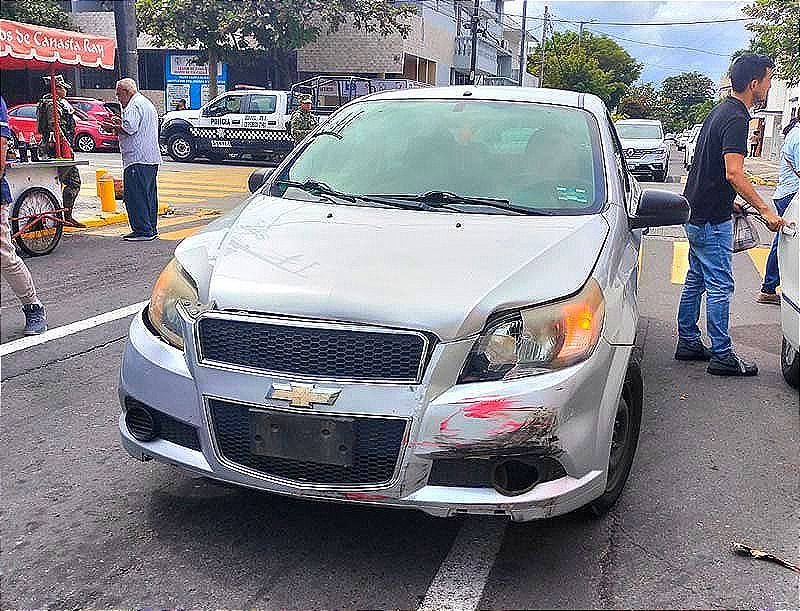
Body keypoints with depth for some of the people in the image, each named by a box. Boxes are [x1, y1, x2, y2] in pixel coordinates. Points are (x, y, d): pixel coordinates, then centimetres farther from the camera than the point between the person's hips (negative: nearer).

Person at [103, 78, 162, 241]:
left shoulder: (134, 106, -10)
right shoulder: (147, 103, 22)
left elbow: (130, 128, -22)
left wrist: (114, 127, -7)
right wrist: (121, 123, 18)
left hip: (138, 159, -11)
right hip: (152, 158, 11)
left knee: (135, 196, -9)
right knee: (149, 194, 13)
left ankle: (143, 231, -10)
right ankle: (151, 228, 17)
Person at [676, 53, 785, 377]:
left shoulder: (720, 111, 13)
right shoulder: (736, 118, -18)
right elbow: (734, 173, -27)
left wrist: (729, 201, 24)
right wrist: (765, 211, -24)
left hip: (696, 212, 10)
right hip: (711, 218, -10)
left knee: (696, 279, 15)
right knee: (720, 285, -4)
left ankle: (688, 342, 23)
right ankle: (722, 356, 2)